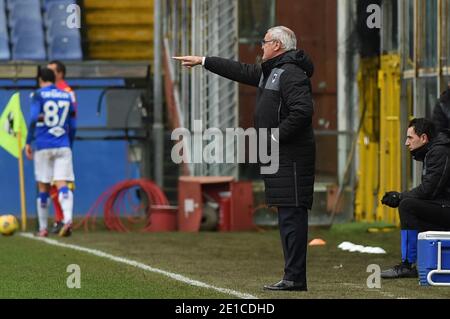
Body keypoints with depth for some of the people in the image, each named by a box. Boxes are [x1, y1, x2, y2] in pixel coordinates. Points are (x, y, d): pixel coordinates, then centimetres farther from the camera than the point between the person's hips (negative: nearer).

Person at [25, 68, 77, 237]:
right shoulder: (66, 96, 12)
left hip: (43, 146, -2)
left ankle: (43, 228, 13)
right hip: (63, 146, 2)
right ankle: (68, 219, -30)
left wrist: (28, 142, -6)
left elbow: (34, 119, -12)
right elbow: (73, 126, 14)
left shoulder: (38, 95, 0)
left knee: (43, 187, 7)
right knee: (62, 185, -6)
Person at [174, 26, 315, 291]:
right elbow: (240, 71, 33)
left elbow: (303, 110, -24)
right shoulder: (270, 71, 21)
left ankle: (295, 278, -14)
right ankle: (293, 276, 9)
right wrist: (203, 61, 36)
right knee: (288, 215, 8)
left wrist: (277, 136, -18)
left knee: (292, 214, -11)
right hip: (279, 157, 10)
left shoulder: (291, 73, -12)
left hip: (292, 157, -10)